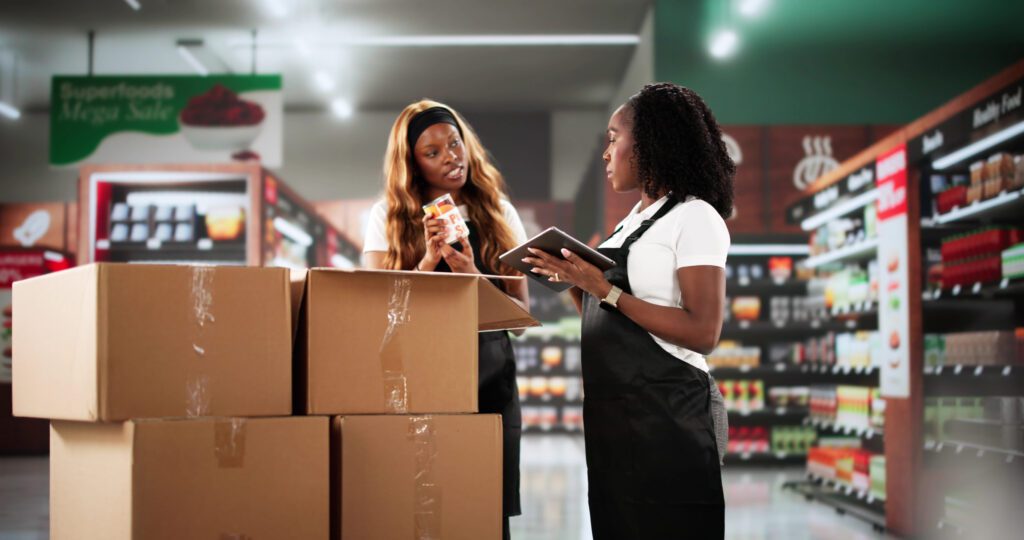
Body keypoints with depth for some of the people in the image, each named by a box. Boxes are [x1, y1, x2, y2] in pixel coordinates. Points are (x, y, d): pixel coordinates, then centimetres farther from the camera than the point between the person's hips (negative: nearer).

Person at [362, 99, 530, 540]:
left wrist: (473, 278, -16)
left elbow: (521, 311, 2)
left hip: (489, 376, 1)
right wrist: (428, 262, -18)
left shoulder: (499, 215, 7)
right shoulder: (387, 217, 3)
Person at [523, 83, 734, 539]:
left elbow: (703, 333, -20)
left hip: (666, 415, -8)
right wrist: (574, 281, 2)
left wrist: (604, 290, -20)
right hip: (612, 415, 8)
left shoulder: (694, 218, -9)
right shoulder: (632, 222, 16)